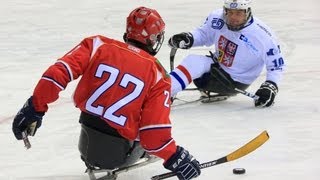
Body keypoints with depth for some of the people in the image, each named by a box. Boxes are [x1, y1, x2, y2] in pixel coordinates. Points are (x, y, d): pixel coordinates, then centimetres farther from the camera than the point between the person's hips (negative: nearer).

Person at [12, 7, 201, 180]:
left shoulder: (98, 45, 1)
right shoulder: (157, 75, -5)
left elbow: (59, 72, -10)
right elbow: (155, 130, -13)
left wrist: (35, 108, -5)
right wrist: (174, 158, -1)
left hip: (87, 145, 2)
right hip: (119, 155, -2)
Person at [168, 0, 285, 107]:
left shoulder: (263, 35, -25)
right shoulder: (217, 18, -13)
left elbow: (277, 64, -16)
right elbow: (203, 34, 8)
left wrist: (271, 86, -29)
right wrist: (188, 39, -13)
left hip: (235, 82, -7)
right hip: (217, 66, 7)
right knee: (193, 61, -19)